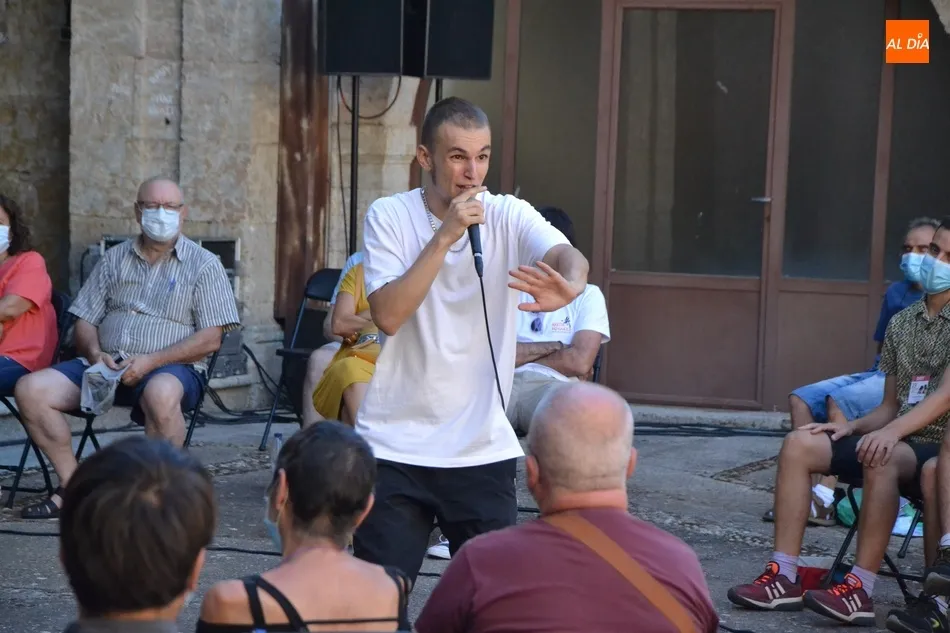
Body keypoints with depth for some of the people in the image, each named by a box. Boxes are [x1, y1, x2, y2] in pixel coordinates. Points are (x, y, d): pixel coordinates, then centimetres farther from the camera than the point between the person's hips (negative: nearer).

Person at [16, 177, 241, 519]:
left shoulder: (204, 265, 4)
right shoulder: (114, 259, 17)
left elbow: (210, 339, -5)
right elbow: (85, 322, 15)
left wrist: (151, 361, -16)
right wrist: (95, 353, -8)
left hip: (172, 368, -5)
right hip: (106, 365, 5)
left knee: (161, 393, -42)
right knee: (31, 389, -16)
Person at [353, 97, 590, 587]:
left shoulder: (509, 217, -1)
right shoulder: (390, 216, -3)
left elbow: (571, 258, -21)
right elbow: (388, 316, -16)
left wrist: (570, 285, -45)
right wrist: (445, 236, -20)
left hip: (483, 449, 1)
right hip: (396, 445, -1)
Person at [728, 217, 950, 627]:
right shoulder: (901, 323, 15)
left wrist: (891, 432, -30)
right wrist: (852, 427, -3)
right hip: (898, 443, 7)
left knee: (883, 458, -38)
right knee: (799, 445, -12)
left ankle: (859, 590, -35)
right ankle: (783, 577, -18)